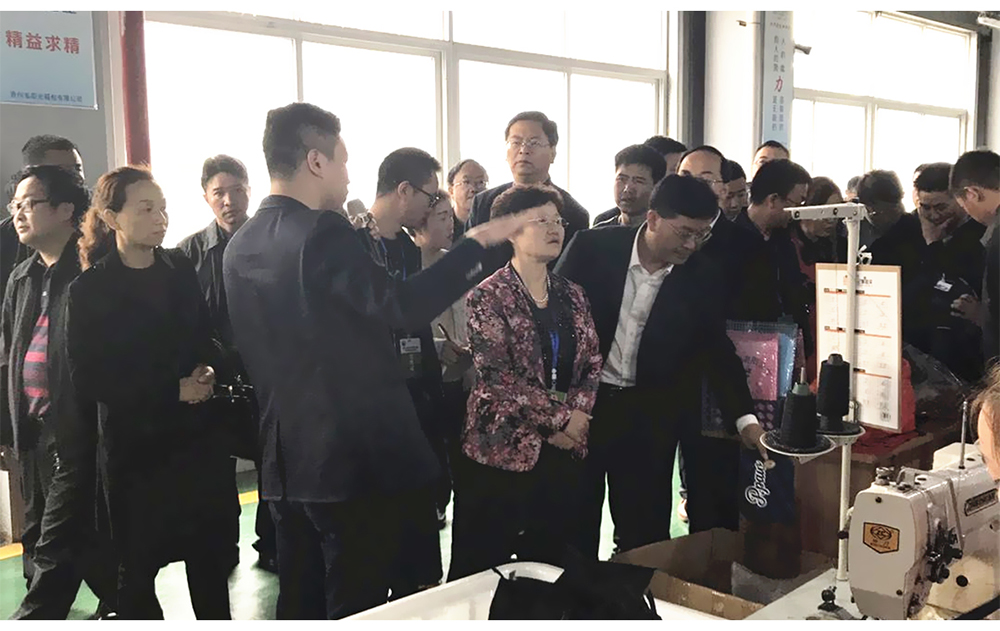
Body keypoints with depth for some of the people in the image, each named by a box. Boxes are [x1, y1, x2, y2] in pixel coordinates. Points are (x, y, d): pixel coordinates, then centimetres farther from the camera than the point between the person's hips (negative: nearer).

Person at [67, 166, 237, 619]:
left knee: (211, 551, 11)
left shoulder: (180, 270, 4)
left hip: (198, 432, 4)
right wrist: (172, 390, -16)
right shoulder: (89, 290, -8)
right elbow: (88, 379, -12)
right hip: (134, 442, -3)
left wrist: (207, 369, -8)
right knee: (137, 564, 10)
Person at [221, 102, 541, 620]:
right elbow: (403, 306, -24)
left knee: (300, 602, 18)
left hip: (287, 461, 8)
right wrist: (475, 244, -17)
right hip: (354, 456, -8)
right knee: (356, 609, 3)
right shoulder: (323, 232, -16)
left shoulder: (240, 245, 10)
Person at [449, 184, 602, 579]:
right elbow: (497, 378, -15)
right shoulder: (488, 297, -7)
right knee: (482, 571, 3)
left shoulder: (572, 297, 11)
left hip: (563, 452, 5)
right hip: (500, 451, -5)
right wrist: (561, 416, -13)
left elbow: (592, 367, 9)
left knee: (550, 567, 13)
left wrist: (576, 416, -8)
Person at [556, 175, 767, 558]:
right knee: (574, 525, 12)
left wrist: (745, 419, -8)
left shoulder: (703, 279, -4)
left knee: (645, 532, 6)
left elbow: (717, 351, 2)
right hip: (579, 401, 0)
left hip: (649, 416, 1)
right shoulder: (592, 248, -9)